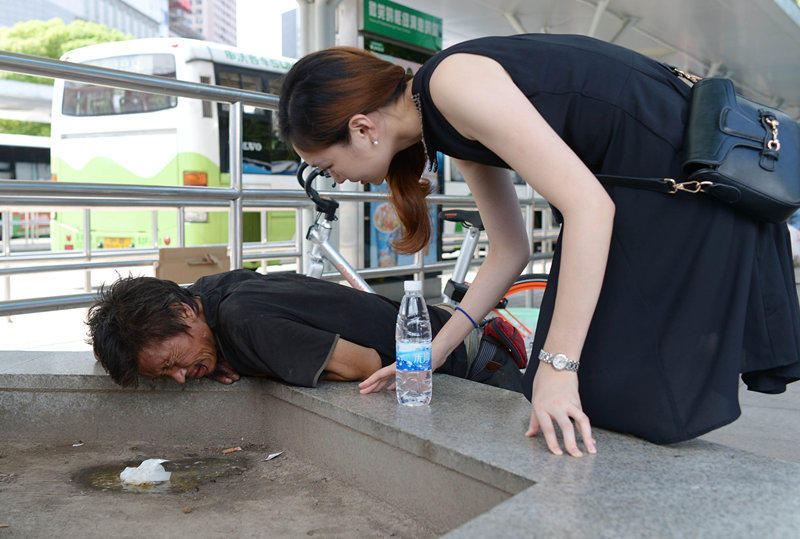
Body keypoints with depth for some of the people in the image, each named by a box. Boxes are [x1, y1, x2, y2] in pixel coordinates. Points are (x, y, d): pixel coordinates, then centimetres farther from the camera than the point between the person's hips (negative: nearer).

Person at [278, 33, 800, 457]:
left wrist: (557, 365, -25)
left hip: (686, 178, -9)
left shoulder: (453, 82, -21)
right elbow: (510, 251, 13)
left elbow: (588, 205, -26)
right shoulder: (448, 126, 9)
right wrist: (436, 352, 13)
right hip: (628, 193, 9)